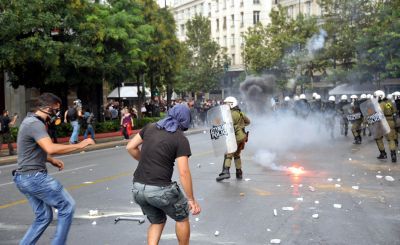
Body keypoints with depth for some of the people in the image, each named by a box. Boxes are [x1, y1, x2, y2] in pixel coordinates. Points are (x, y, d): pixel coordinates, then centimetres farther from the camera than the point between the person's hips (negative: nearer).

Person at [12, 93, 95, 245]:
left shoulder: (31, 121, 15)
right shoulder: (36, 124, -18)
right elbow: (50, 148, -33)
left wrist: (52, 160, 12)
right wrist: (79, 145, -26)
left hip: (25, 178, 10)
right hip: (35, 177, -10)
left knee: (44, 217, 15)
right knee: (67, 206, -1)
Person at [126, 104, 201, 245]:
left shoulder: (150, 127, 7)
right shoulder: (181, 139, -8)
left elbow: (130, 147, 11)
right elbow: (184, 173, -13)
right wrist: (191, 200, -8)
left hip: (138, 188, 6)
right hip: (160, 189, -5)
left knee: (157, 222, 26)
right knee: (182, 217, 21)